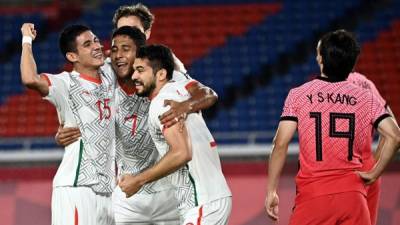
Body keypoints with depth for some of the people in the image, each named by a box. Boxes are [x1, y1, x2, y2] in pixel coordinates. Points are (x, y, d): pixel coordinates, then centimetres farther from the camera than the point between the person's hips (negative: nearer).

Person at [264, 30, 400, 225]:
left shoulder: (298, 95, 1)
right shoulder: (366, 98, 5)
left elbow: (280, 144, -6)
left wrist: (271, 191, -1)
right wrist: (374, 174, 3)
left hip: (312, 194, -2)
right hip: (353, 194, 2)